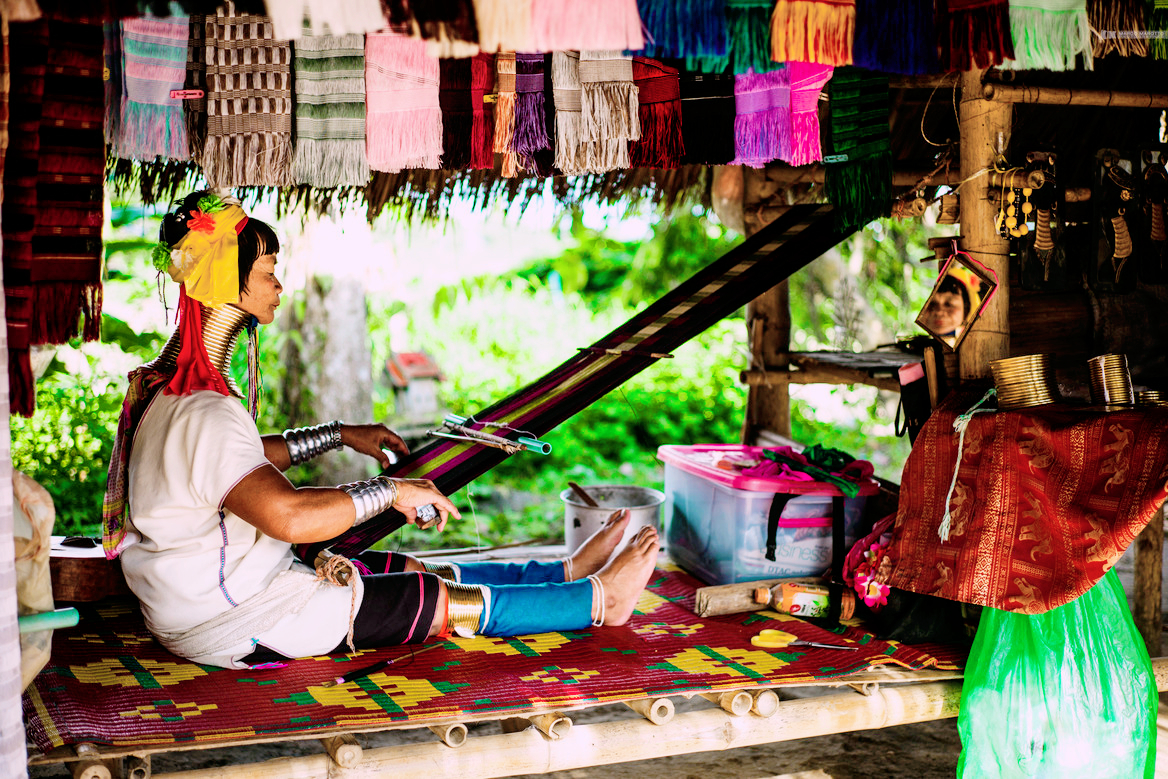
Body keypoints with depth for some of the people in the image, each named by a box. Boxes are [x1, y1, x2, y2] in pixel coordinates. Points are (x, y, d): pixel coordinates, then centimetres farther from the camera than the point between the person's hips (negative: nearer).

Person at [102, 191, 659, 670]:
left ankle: (568, 573, 28)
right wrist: (391, 491, -25)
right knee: (452, 600, 0)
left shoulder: (167, 382, 4)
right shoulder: (200, 413, -30)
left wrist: (340, 435, 21)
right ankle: (599, 600, 14)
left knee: (419, 572, 15)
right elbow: (291, 516, -39)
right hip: (232, 627, -10)